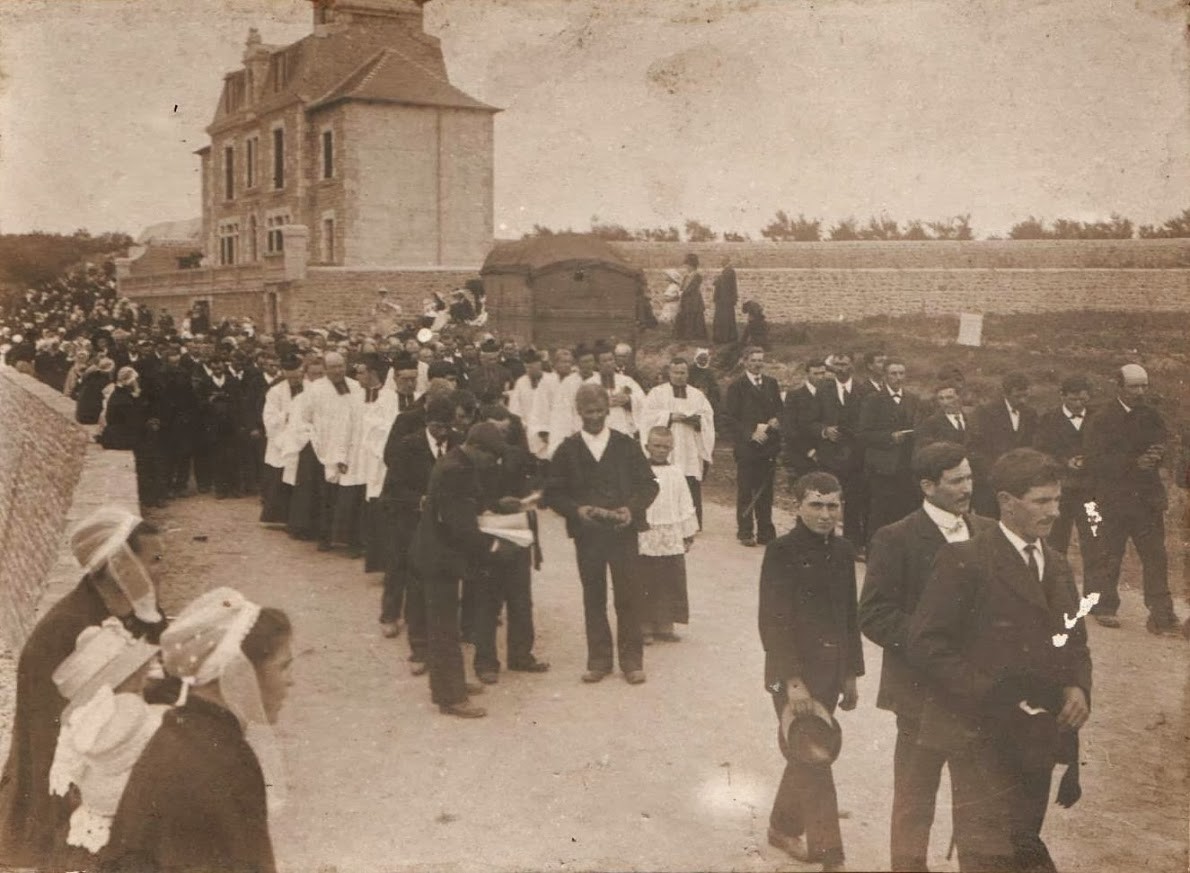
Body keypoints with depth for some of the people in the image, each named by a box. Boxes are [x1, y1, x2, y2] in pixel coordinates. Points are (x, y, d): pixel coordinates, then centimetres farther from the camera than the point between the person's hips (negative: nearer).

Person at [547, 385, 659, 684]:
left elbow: (648, 484, 3)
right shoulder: (568, 449, 4)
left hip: (623, 531, -1)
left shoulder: (626, 445, 3)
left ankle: (631, 659, 12)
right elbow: (553, 493, 3)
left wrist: (632, 508, -14)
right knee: (593, 597, 8)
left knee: (628, 596, 1)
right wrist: (576, 510, -15)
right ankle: (598, 659, 18)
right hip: (586, 533, 1)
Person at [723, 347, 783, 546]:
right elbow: (728, 419, -6)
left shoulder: (771, 384, 12)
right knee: (745, 492, 1)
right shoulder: (737, 387, -3)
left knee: (765, 492, 6)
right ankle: (745, 532, 9)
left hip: (768, 446, 4)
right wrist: (750, 433, -14)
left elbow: (779, 409, 18)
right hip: (746, 446, -4)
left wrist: (776, 421, -4)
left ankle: (765, 533, 12)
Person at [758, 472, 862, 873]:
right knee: (813, 764, -2)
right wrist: (794, 681, -20)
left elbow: (849, 615, 13)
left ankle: (783, 828, 35)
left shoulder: (843, 551, 6)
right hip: (793, 673, -6)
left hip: (830, 672, 6)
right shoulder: (782, 551, -14)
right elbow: (772, 622, -16)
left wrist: (850, 674, 14)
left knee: (808, 757, 16)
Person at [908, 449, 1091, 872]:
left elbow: (1075, 642, 20)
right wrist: (987, 692, -22)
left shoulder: (1057, 567, 14)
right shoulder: (965, 560, -11)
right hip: (984, 737, -7)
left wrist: (1077, 687, -1)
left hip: (1038, 738, 7)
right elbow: (926, 645, -14)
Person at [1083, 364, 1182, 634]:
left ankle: (1161, 614, 1)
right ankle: (1105, 608, 18)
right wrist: (1134, 462, -21)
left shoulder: (1152, 417, 11)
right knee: (1109, 556, 3)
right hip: (1113, 498, -3)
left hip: (1148, 497, 3)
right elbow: (1096, 462, -12)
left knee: (1156, 555, -2)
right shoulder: (1101, 420, -3)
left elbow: (1162, 446, 12)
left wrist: (1157, 455, -12)